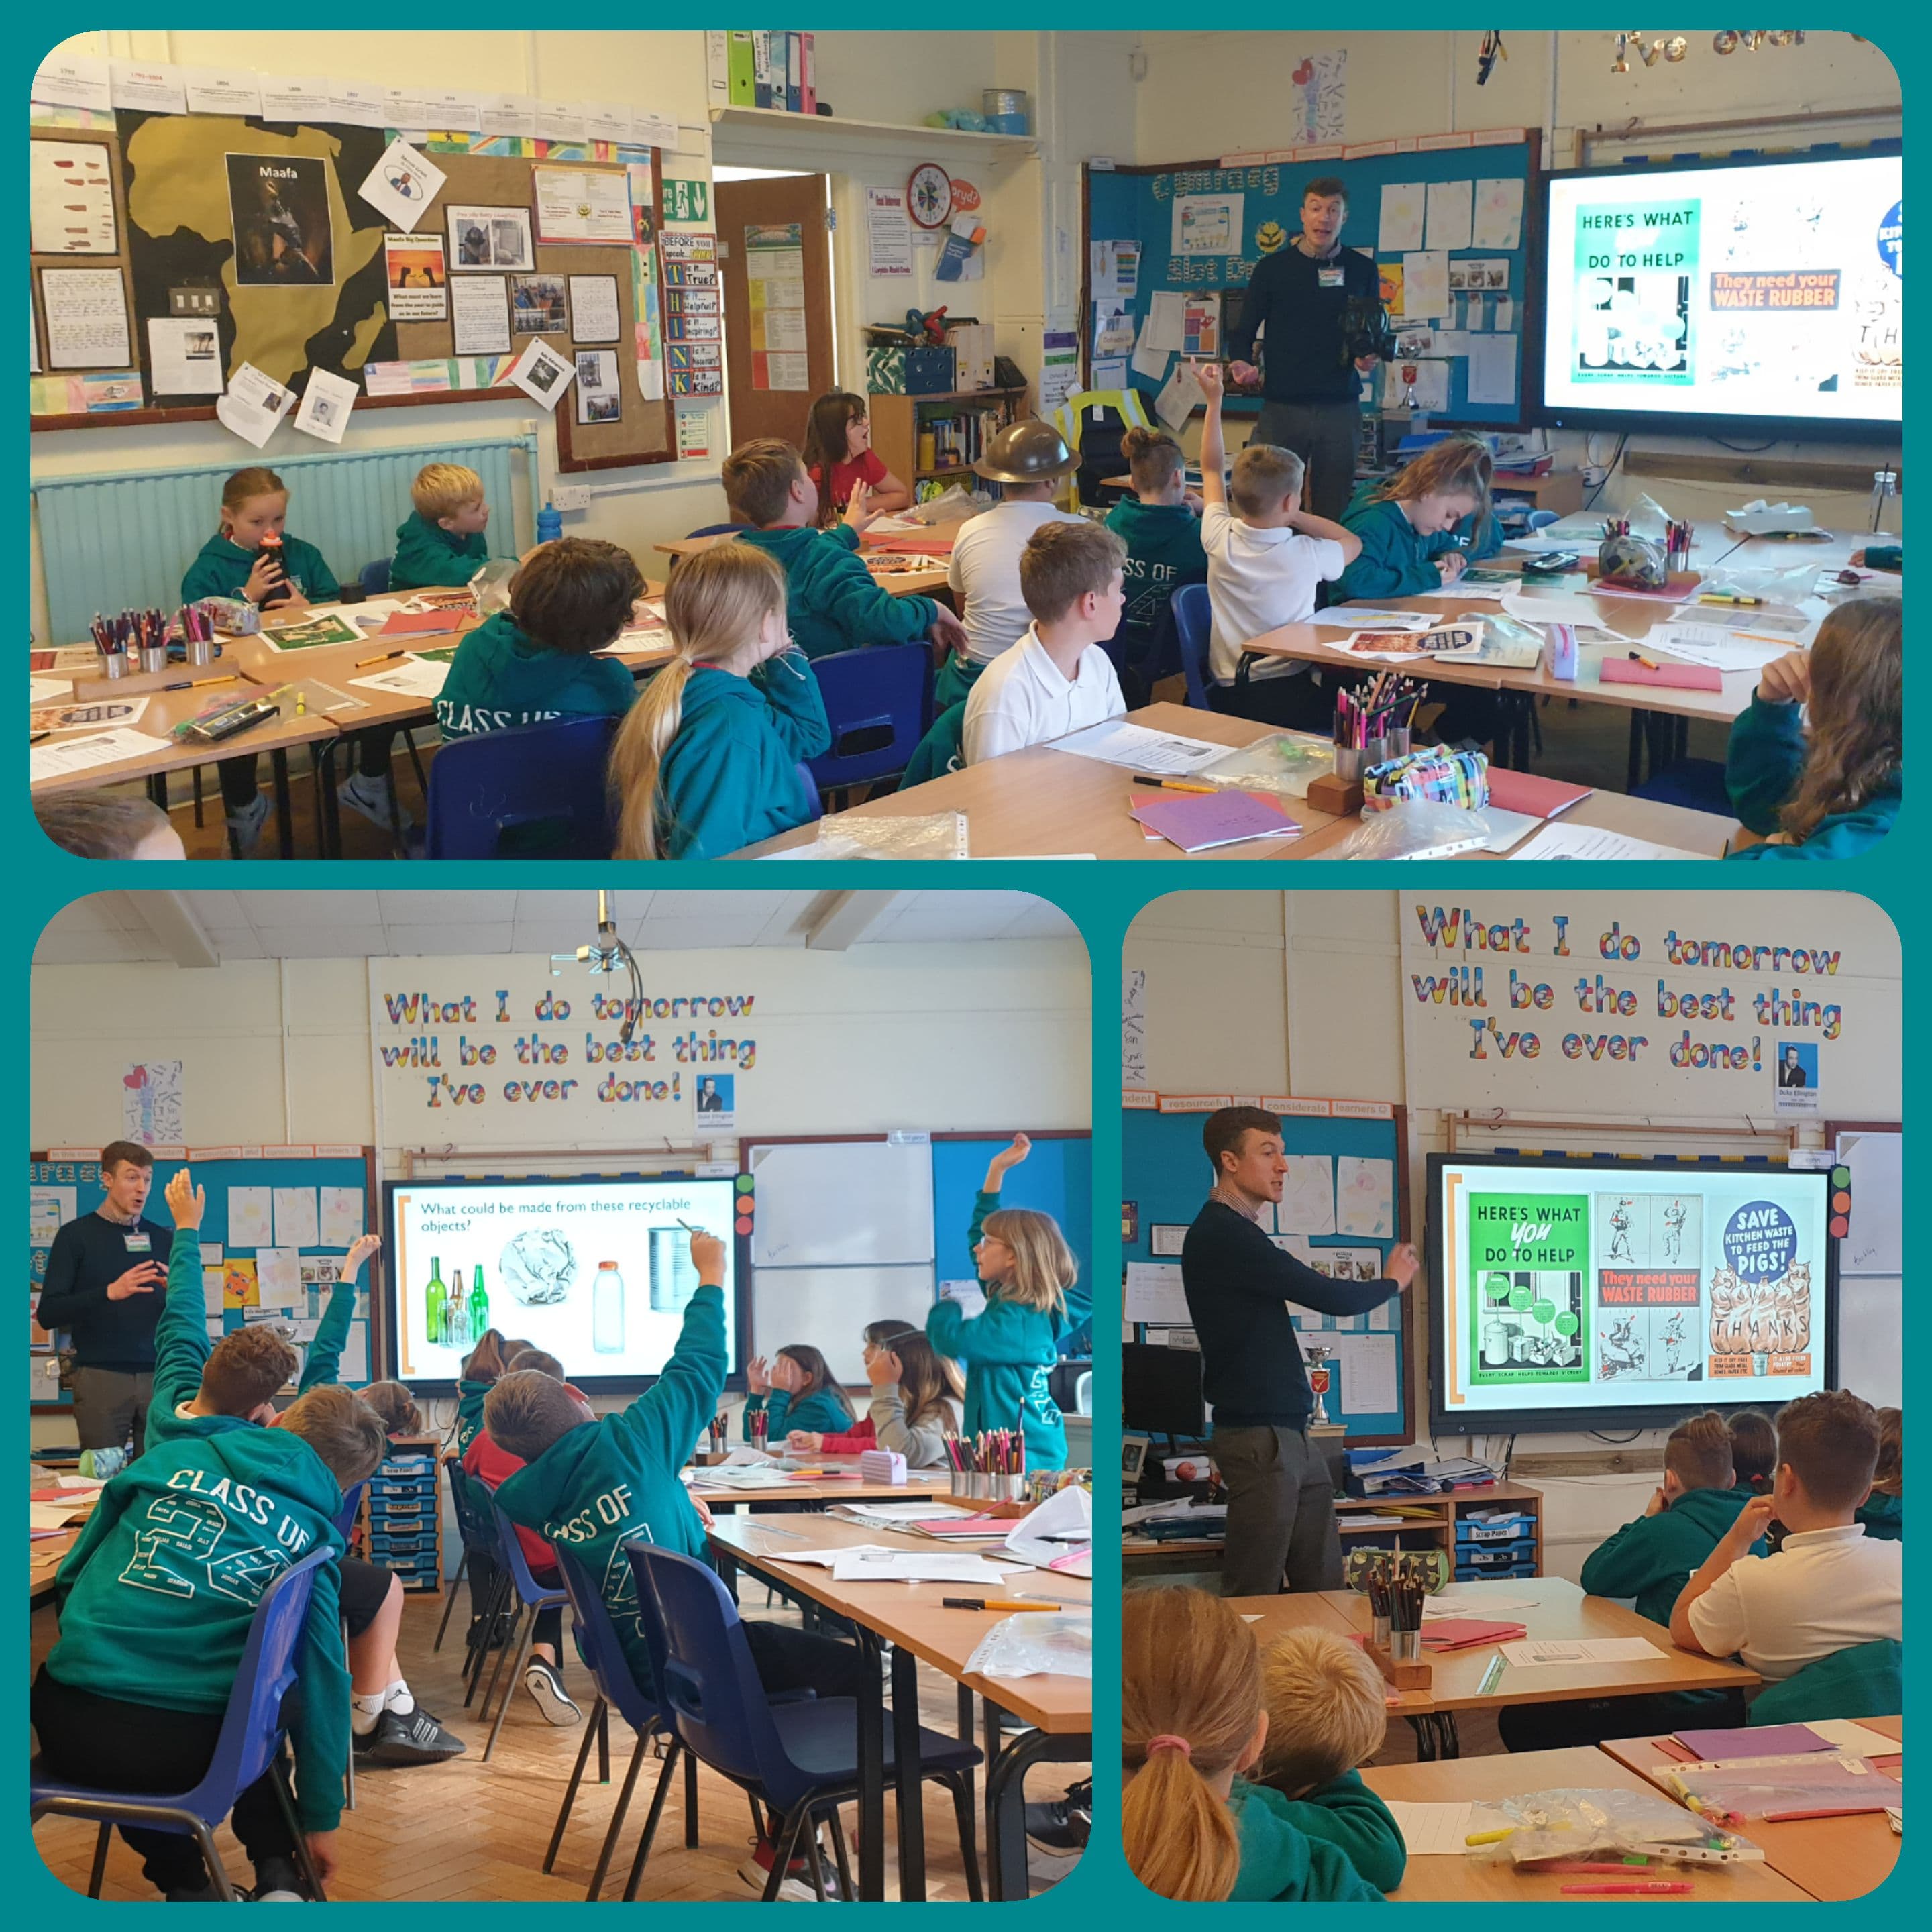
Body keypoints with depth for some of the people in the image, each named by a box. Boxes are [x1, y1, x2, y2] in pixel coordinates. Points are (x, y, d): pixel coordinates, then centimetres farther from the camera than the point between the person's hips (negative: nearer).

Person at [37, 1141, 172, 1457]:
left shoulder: (164, 1238, 11)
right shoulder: (76, 1236, 2)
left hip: (159, 1375, 3)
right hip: (100, 1377, -3)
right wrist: (109, 1293, -20)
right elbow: (47, 1315, -6)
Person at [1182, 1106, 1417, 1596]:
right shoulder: (1224, 1235, -16)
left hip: (1289, 1434, 10)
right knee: (1253, 1599, -5)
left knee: (1324, 1588, 9)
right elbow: (1331, 1298, -14)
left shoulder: (1232, 1231, 16)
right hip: (1260, 1438, -10)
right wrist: (1391, 1283, 3)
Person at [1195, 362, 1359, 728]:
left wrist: (1214, 401, 18)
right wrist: (1294, 517, 4)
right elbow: (1352, 542, 11)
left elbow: (1211, 470, 14)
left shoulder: (1220, 541, -5)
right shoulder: (1306, 556, -15)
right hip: (1292, 695, -6)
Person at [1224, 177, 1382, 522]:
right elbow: (1243, 332, 8)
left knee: (1335, 512, 0)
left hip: (1341, 408, 1)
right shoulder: (1272, 268, 6)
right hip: (1281, 407, -1)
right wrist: (1241, 363, -13)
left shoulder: (1362, 269, 10)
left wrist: (1370, 357, -3)